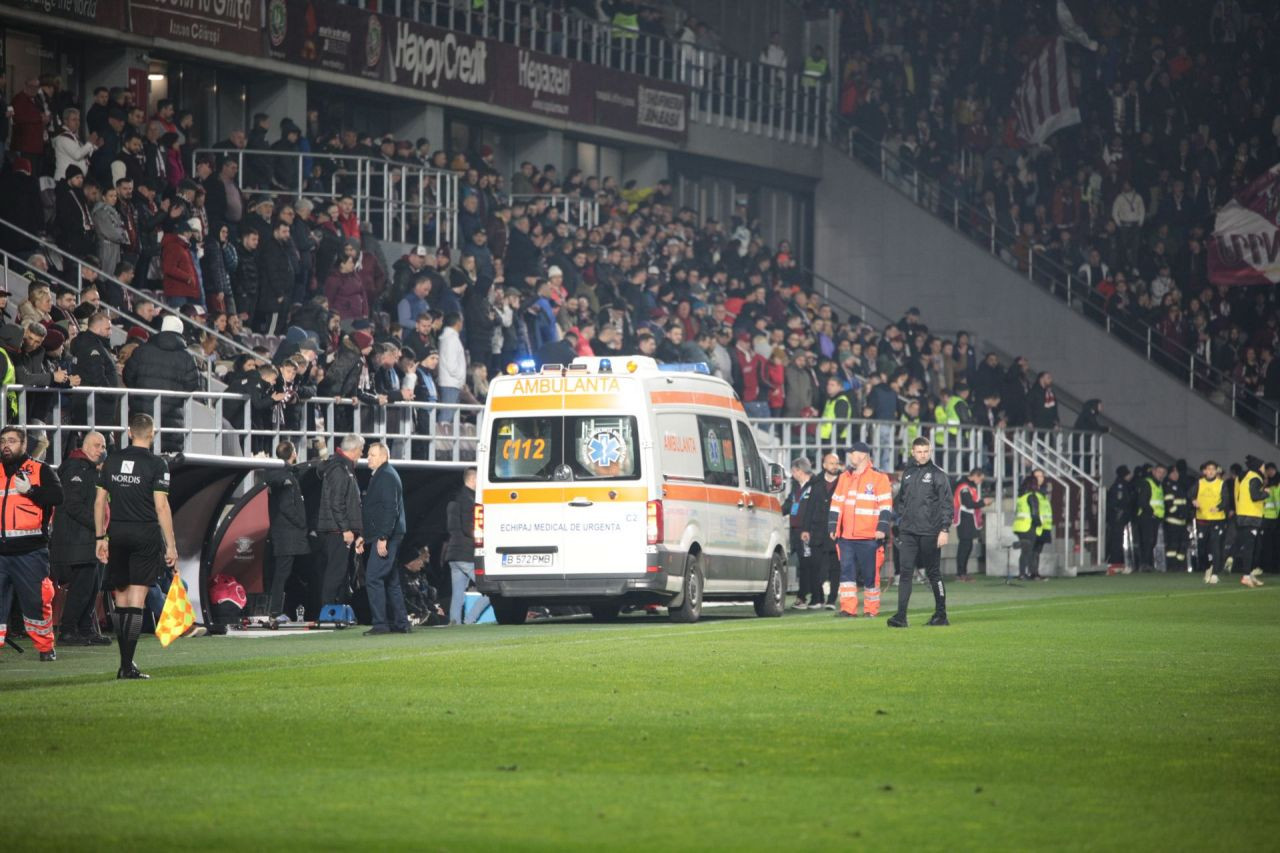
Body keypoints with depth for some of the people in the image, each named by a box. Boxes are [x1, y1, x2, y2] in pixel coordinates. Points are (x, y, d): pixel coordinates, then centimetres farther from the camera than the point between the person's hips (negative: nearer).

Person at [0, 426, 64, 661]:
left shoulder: (40, 470, 4)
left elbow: (57, 496, -10)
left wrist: (30, 490, -17)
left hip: (30, 551, -4)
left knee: (35, 601, 0)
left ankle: (45, 648, 13)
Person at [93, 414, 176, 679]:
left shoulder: (112, 461, 7)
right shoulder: (156, 464, -6)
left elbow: (100, 501, 7)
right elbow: (161, 507, -10)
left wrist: (101, 537, 14)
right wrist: (171, 545, -8)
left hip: (117, 534, 4)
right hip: (146, 533, -4)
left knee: (121, 601, 13)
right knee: (136, 602, -5)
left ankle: (124, 663, 17)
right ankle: (128, 666, -10)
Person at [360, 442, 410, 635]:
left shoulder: (387, 476, -12)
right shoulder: (379, 476, 20)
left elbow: (391, 509, -20)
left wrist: (383, 538, -25)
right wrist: (364, 536, 21)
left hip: (386, 537, -11)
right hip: (384, 537, 11)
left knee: (373, 578, -13)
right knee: (391, 581, 12)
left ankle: (380, 623, -15)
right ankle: (401, 623, 15)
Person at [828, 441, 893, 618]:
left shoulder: (879, 478, -2)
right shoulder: (844, 478, 15)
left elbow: (886, 505, -5)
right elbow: (836, 504, 18)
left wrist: (882, 528, -13)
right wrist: (833, 527, 12)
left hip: (869, 537, -5)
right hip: (846, 537, 5)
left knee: (870, 575, 1)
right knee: (846, 572, -2)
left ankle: (871, 609, 9)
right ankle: (848, 608, -2)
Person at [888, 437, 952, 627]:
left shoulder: (938, 475, -2)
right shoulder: (907, 474, 12)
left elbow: (946, 504, -6)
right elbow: (900, 499, 23)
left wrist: (944, 529, -12)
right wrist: (902, 515, 6)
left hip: (930, 533, -4)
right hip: (908, 532, 4)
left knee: (933, 573, 4)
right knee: (905, 572, -6)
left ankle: (941, 614, 15)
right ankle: (901, 615, -10)